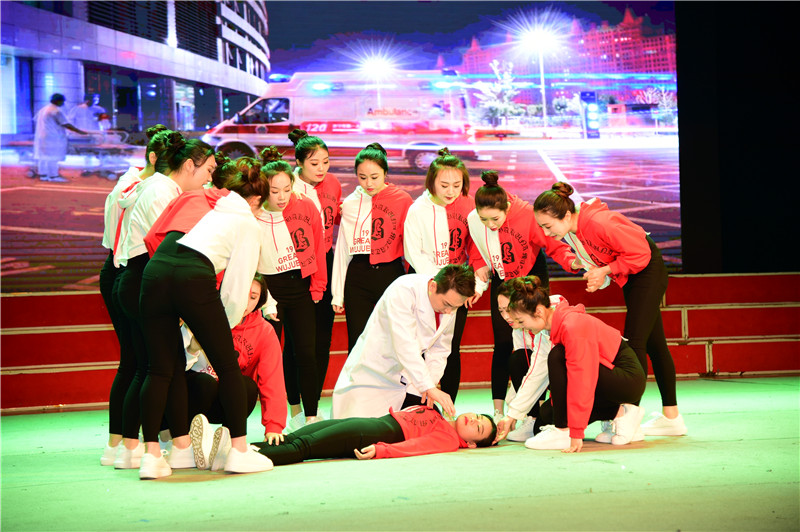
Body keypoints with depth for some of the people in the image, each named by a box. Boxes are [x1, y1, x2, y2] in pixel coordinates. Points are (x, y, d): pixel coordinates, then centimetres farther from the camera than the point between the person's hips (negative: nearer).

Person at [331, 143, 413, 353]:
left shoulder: (402, 199, 0)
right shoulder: (350, 203, 6)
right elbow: (342, 249, 10)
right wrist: (338, 293, 9)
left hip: (391, 274, -2)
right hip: (358, 276, 2)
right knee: (358, 343, 2)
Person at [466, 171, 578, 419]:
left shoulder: (528, 215, -30)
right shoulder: (474, 221, -20)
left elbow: (554, 244, -20)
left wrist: (570, 261, -37)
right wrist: (479, 266, -18)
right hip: (501, 282, 2)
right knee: (503, 344, -1)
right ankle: (498, 410, 3)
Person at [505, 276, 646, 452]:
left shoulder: (573, 327, -26)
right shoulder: (559, 323, 3)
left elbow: (581, 382, -30)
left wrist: (576, 434, -30)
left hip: (629, 378, -10)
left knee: (557, 357, -25)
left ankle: (562, 431, -18)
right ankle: (619, 413, 6)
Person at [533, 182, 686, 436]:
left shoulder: (598, 223, -32)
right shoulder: (569, 232, -6)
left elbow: (640, 253, -27)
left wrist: (605, 271, -23)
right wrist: (596, 276, -10)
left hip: (648, 272, -9)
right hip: (628, 279, 9)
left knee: (634, 342, -13)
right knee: (653, 344, 13)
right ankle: (671, 417, 21)